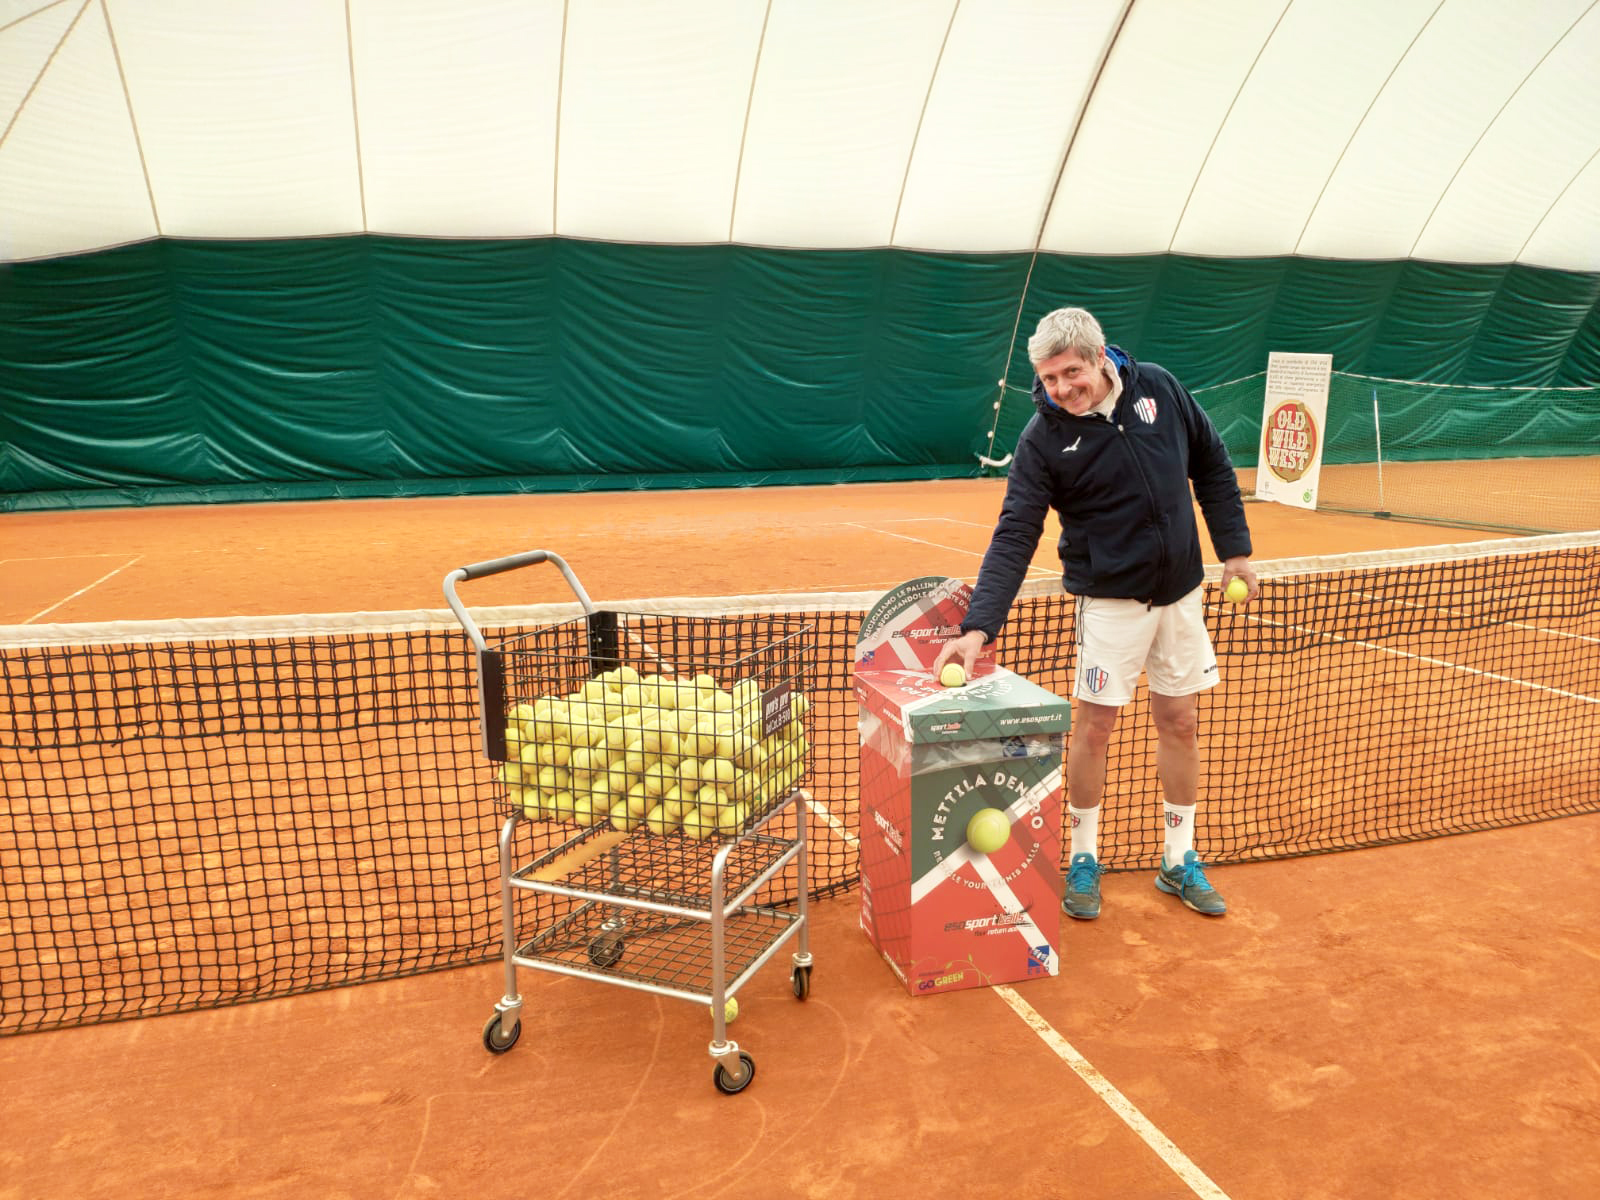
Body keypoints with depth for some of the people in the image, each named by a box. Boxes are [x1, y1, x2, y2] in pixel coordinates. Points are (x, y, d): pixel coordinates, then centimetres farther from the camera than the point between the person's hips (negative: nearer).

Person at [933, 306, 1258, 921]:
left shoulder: (1159, 387, -6)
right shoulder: (1043, 438, -15)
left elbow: (1213, 466, 7)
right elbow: (1014, 537, -20)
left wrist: (1234, 548, 4)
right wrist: (978, 627, -30)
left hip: (1180, 592, 4)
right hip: (1110, 599, -3)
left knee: (1179, 723, 10)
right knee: (1093, 726, 0)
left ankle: (1179, 860, 27)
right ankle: (1084, 859, 21)